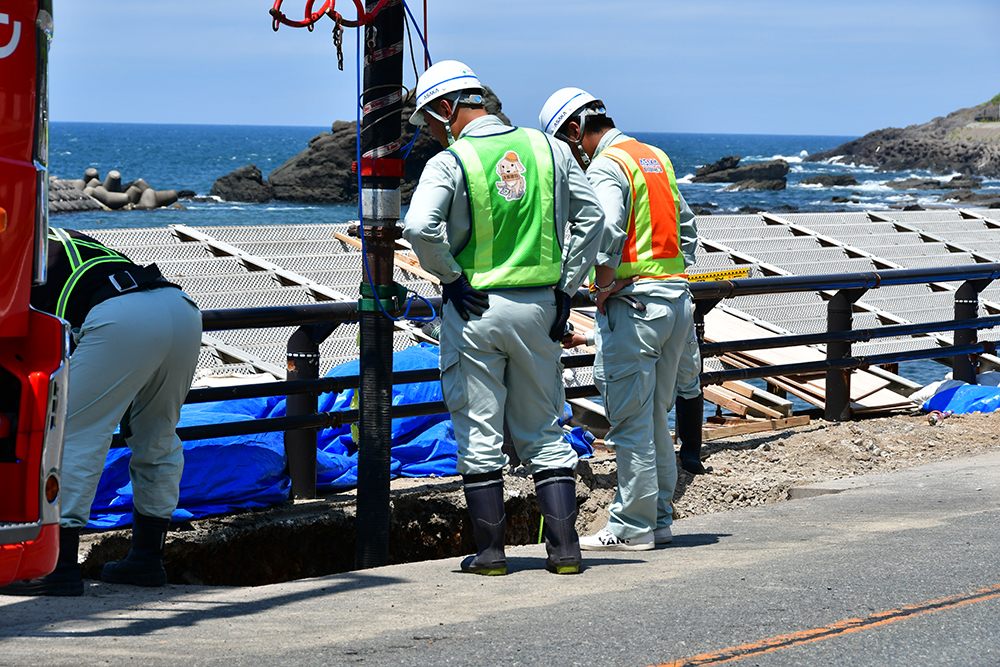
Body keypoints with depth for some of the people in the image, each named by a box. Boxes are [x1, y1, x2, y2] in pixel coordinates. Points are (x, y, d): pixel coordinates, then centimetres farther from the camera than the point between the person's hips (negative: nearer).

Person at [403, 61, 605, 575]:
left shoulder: (449, 163, -10)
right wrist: (564, 287, 9)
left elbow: (420, 228, -25)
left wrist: (451, 277, -10)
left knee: (479, 438, 4)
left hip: (475, 308, -4)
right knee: (544, 434, 12)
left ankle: (490, 552, 5)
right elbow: (591, 219, 7)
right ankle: (564, 547, 7)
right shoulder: (548, 149, 5)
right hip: (539, 308, 4)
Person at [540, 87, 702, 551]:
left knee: (630, 422, -4)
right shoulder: (656, 159, 17)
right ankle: (659, 519, 20)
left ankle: (632, 528, -1)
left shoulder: (605, 167, -11)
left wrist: (603, 287, -16)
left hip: (632, 303, -9)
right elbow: (686, 226, 24)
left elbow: (605, 231, -27)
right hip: (675, 297, 9)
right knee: (656, 421, 15)